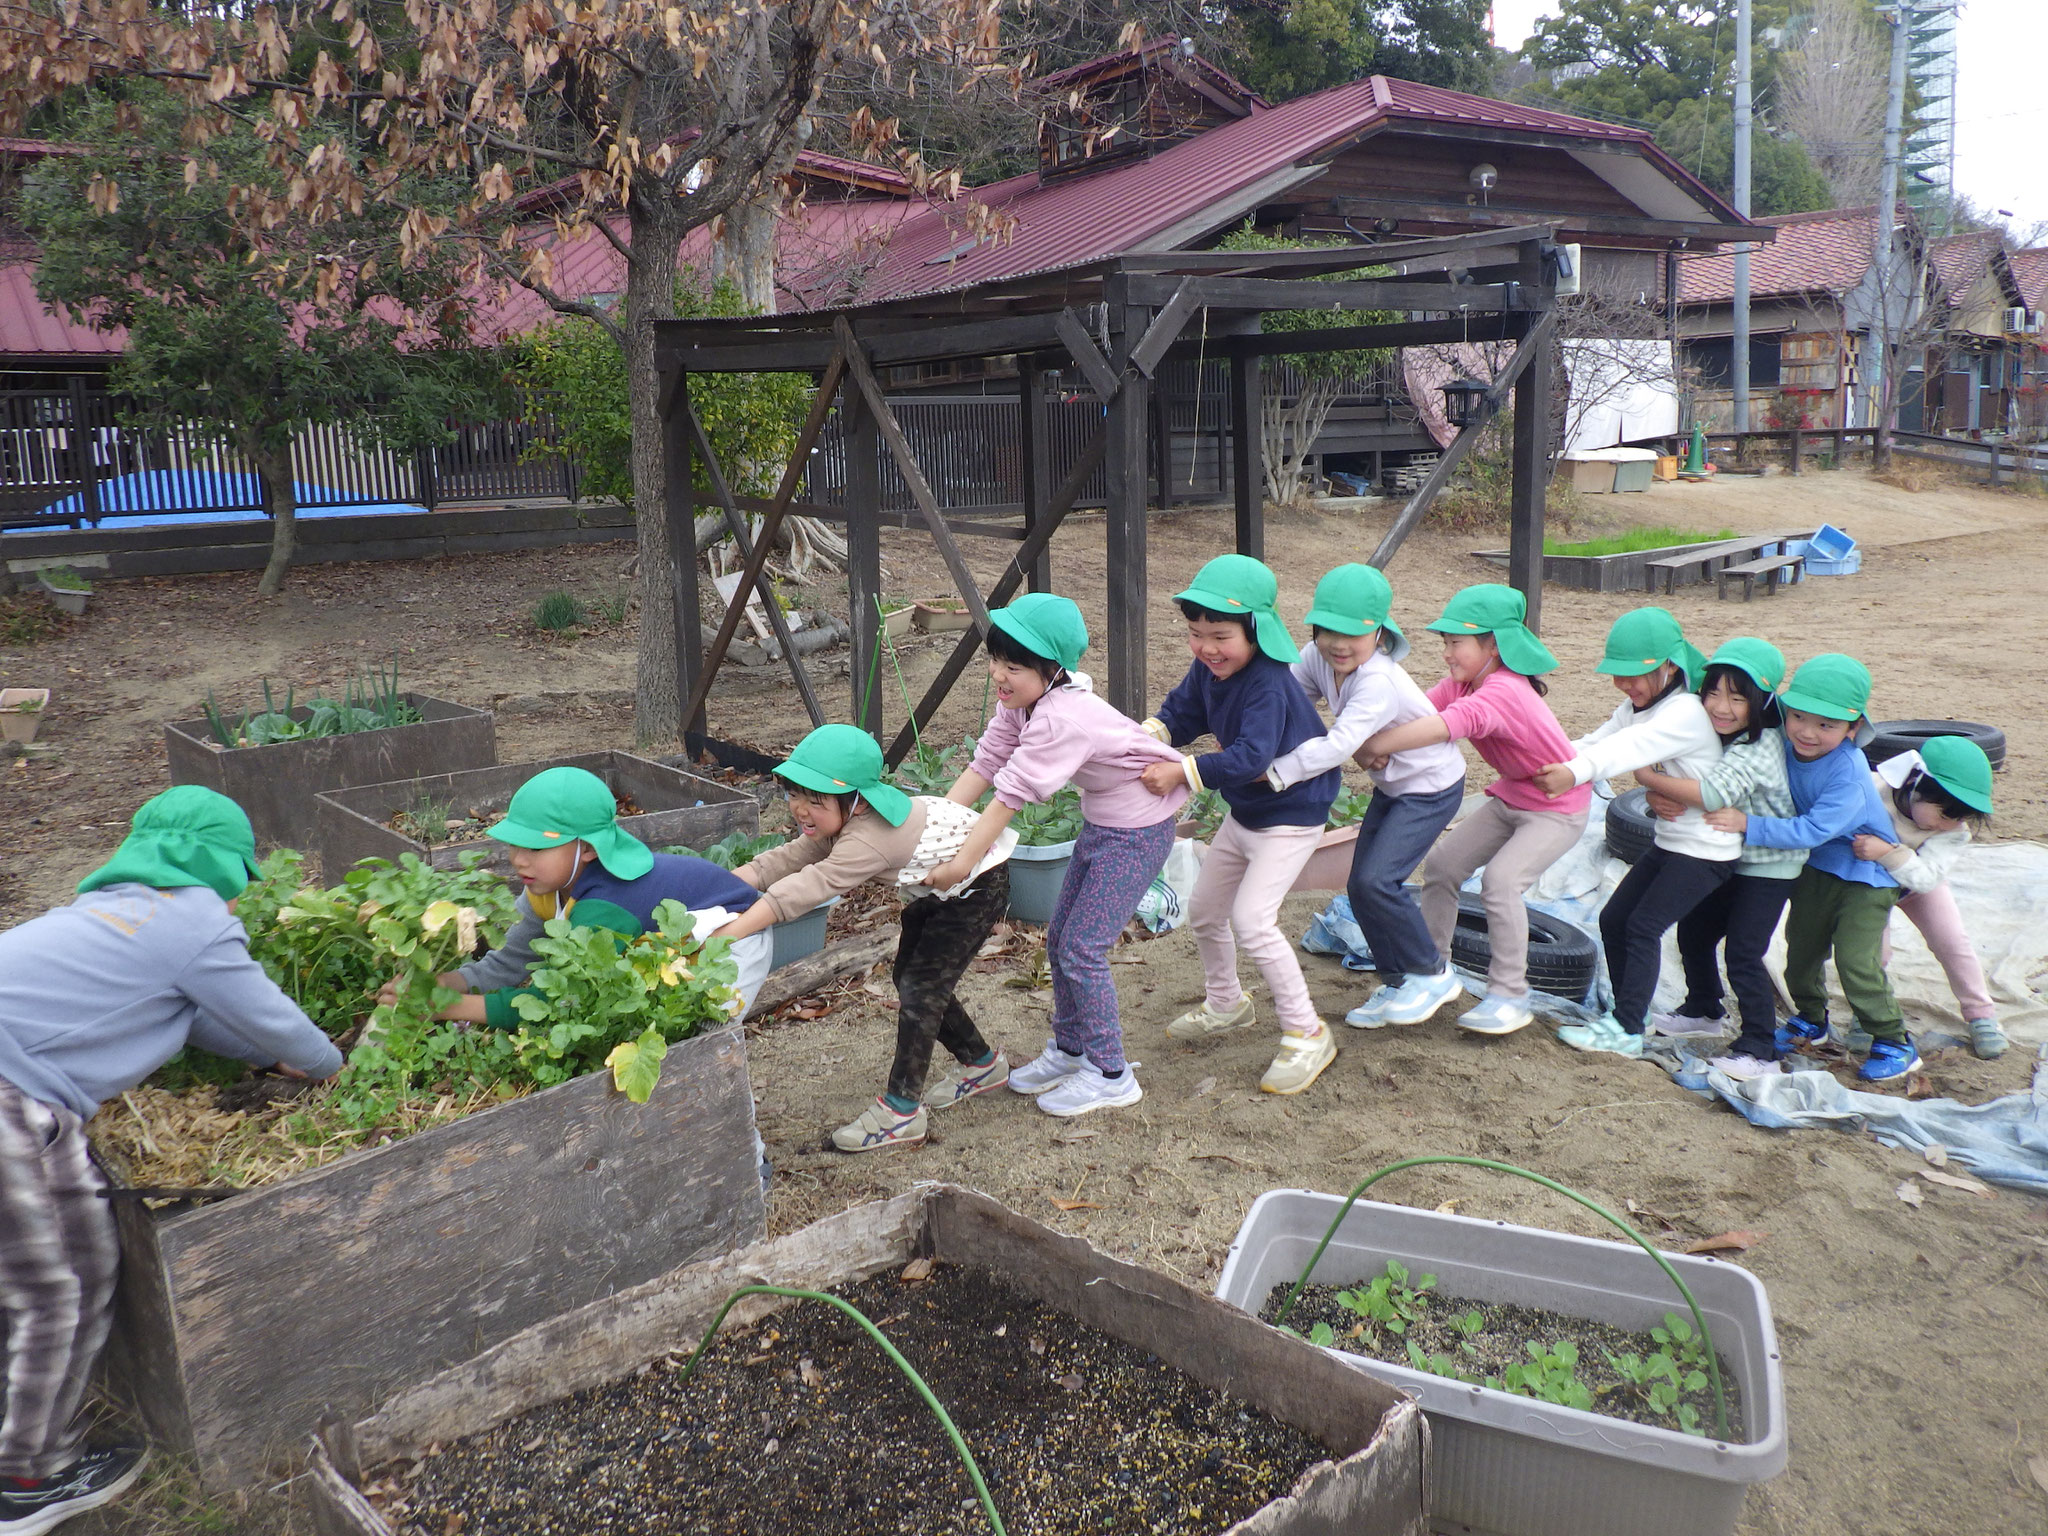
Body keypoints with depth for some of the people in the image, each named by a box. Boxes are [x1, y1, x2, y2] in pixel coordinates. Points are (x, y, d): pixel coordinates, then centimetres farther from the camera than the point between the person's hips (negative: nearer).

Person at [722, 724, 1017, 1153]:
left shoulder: (869, 839, -40)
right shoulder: (837, 823, -12)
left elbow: (805, 889, -47)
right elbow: (785, 860, -15)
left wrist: (726, 935, -51)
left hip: (978, 887, -10)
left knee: (921, 988, -11)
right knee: (910, 980, 12)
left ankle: (902, 1111, -2)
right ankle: (981, 1063, 31)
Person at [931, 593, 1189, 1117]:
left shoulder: (1060, 719, -32)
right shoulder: (1020, 701, -5)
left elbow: (1011, 796, -33)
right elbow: (985, 765, -4)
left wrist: (962, 862, -31)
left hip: (1137, 831, -10)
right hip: (1099, 821, 10)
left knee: (1082, 948, -7)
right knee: (1059, 940, 14)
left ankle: (1111, 1075, 8)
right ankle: (1069, 1048, 33)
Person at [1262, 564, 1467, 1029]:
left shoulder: (1378, 682, -35)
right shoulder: (1319, 659, -9)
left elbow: (1338, 746, -45)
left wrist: (1271, 771, -47)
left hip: (1432, 786, -8)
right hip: (1391, 785, 8)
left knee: (1376, 881, -18)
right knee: (1361, 886, 4)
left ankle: (1432, 973, 3)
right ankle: (1398, 982, 22)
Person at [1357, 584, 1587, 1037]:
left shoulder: (1503, 692, -33)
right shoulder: (1462, 682, -4)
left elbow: (1449, 725, -50)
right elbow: (1416, 711, -18)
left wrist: (1376, 745, -52)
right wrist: (1374, 741, -38)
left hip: (1558, 806, -9)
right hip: (1510, 797, 9)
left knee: (1501, 878, -25)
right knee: (1441, 863, 3)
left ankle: (1510, 995, -12)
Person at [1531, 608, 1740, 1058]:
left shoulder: (1687, 713, -23)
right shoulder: (1634, 708, 8)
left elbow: (1632, 748, -40)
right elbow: (1596, 742, -4)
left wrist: (1575, 773, -55)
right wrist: (1551, 764, -21)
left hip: (1706, 848, -9)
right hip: (1668, 839, 9)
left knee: (1643, 926, -12)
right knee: (1613, 920, 7)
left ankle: (1626, 1029, -6)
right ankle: (1626, 1015, 19)